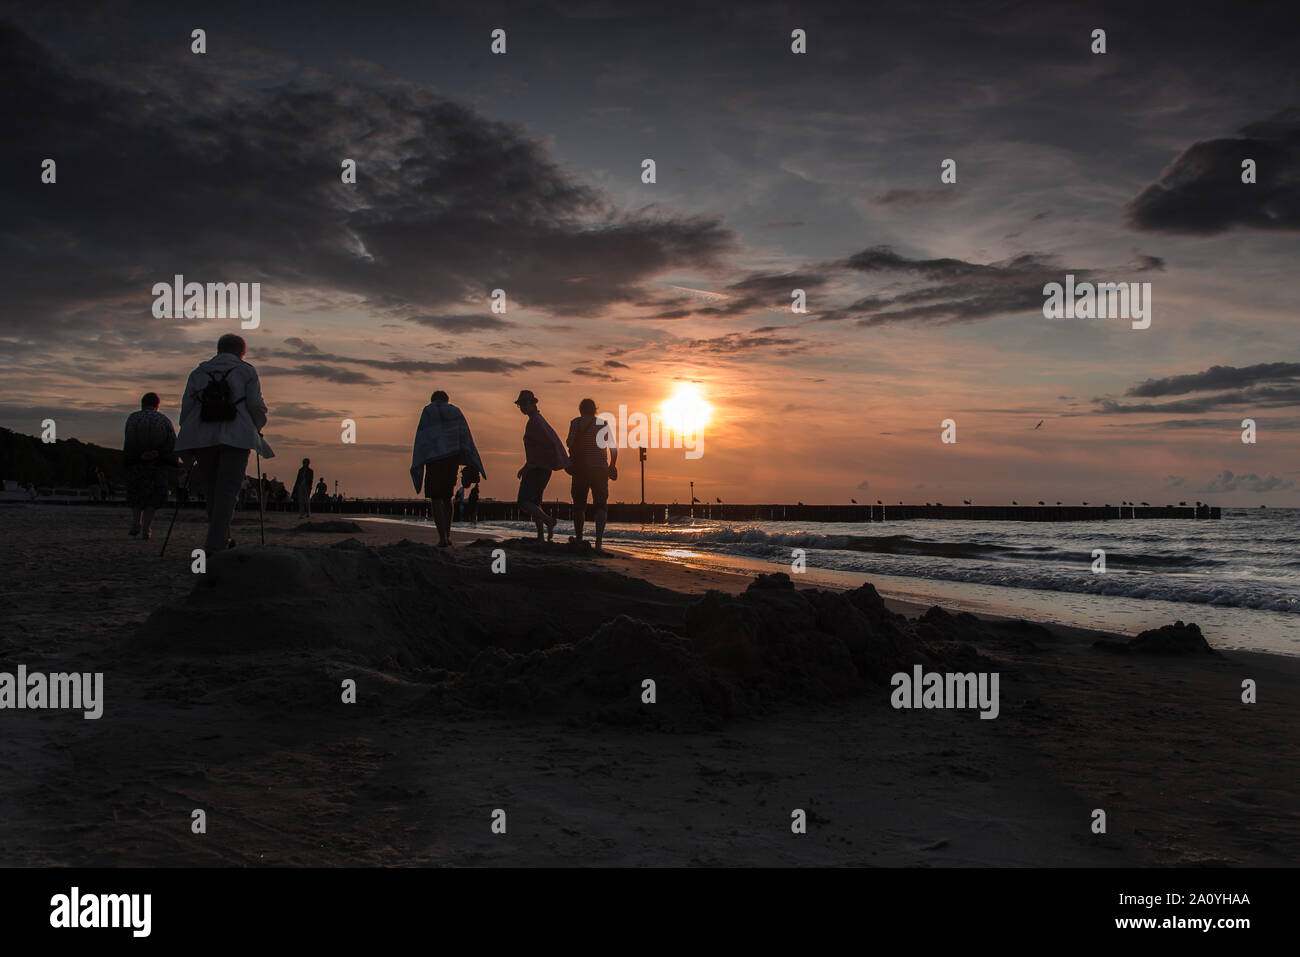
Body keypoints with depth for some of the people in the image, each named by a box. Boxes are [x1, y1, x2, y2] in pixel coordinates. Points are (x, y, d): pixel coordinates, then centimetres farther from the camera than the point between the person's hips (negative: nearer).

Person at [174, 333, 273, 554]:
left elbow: (187, 407, 11)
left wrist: (188, 449, 17)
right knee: (228, 489, -4)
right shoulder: (247, 371, 7)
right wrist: (258, 427, 17)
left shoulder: (198, 372, 16)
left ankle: (222, 540, 21)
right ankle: (214, 545, -13)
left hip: (202, 437, 3)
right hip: (237, 437, -3)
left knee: (212, 489, 14)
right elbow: (257, 406, -2)